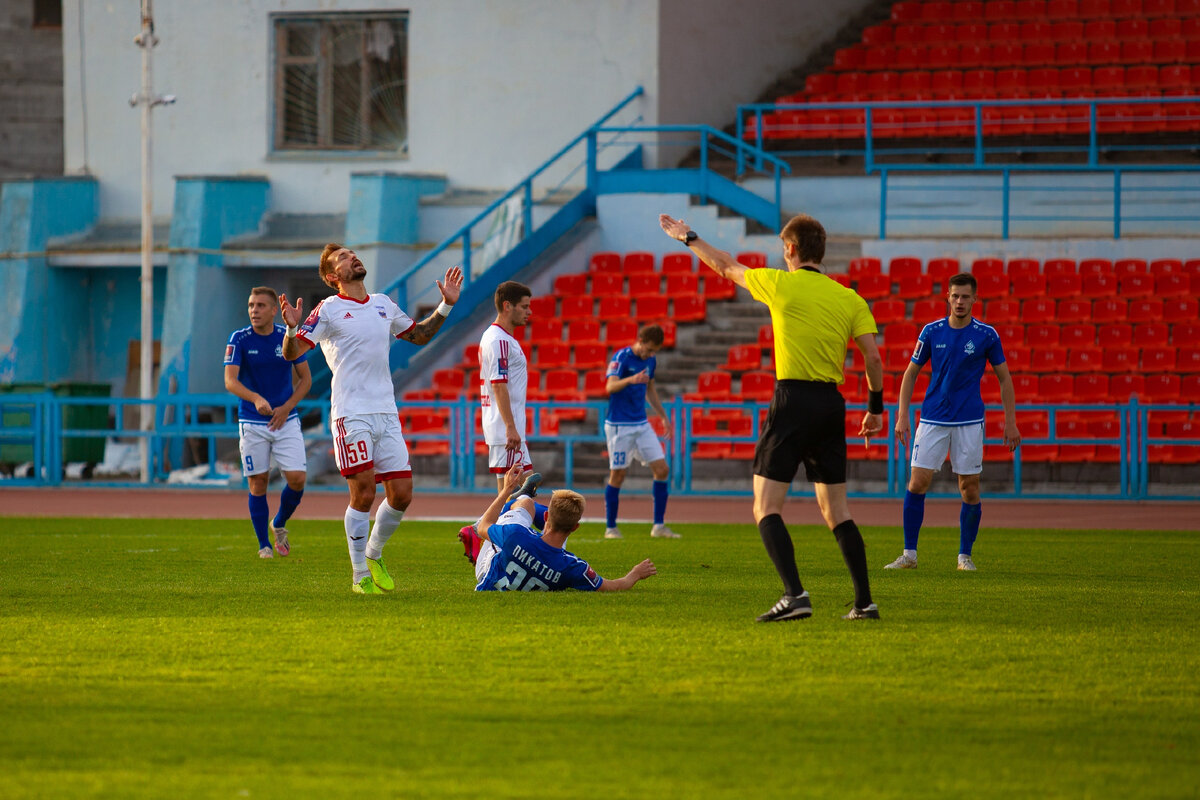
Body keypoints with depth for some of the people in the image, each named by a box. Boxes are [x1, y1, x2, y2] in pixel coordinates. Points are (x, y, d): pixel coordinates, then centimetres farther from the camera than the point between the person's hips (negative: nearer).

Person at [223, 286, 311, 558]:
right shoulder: (239, 339, -7)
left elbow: (305, 378, 7)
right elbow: (230, 381, -16)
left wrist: (286, 407, -7)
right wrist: (256, 399, -35)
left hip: (286, 421, 1)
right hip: (252, 423, -1)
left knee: (297, 478, -8)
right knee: (258, 483, 1)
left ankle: (279, 525, 20)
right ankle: (264, 545, 14)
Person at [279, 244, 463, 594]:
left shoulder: (384, 305, 16)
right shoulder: (329, 310, -1)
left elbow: (419, 335, 32)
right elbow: (292, 353, -7)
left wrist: (446, 306, 22)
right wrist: (292, 329, -28)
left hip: (387, 414, 5)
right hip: (351, 416, -5)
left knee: (401, 495, 2)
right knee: (363, 494, -9)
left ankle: (373, 554, 26)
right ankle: (361, 576, 2)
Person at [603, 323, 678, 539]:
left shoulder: (649, 361, 9)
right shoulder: (621, 357, -12)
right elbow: (610, 386, -26)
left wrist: (663, 416, 27)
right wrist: (630, 380, -44)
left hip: (641, 424, 7)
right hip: (619, 425, -7)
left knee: (662, 469, -1)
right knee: (617, 475, -3)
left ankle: (658, 526, 4)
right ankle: (611, 528, 8)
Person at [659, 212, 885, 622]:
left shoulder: (782, 284, -3)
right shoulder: (849, 298, 7)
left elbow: (725, 267, 12)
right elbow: (872, 356, 1)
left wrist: (688, 237, 28)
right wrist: (876, 407, 13)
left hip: (793, 400, -5)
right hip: (832, 404, 5)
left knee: (766, 508, -5)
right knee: (836, 511, 14)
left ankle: (794, 594, -23)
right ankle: (864, 600, 10)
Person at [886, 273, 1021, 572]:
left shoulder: (986, 335, -2)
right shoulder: (931, 331, 2)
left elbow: (1004, 378, 6)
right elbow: (911, 373, 9)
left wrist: (1010, 421, 1)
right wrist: (902, 416, 1)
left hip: (969, 422, -1)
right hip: (932, 420, 1)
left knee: (970, 489, 0)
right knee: (917, 483, -6)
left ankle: (965, 555, 13)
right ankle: (909, 554, 3)